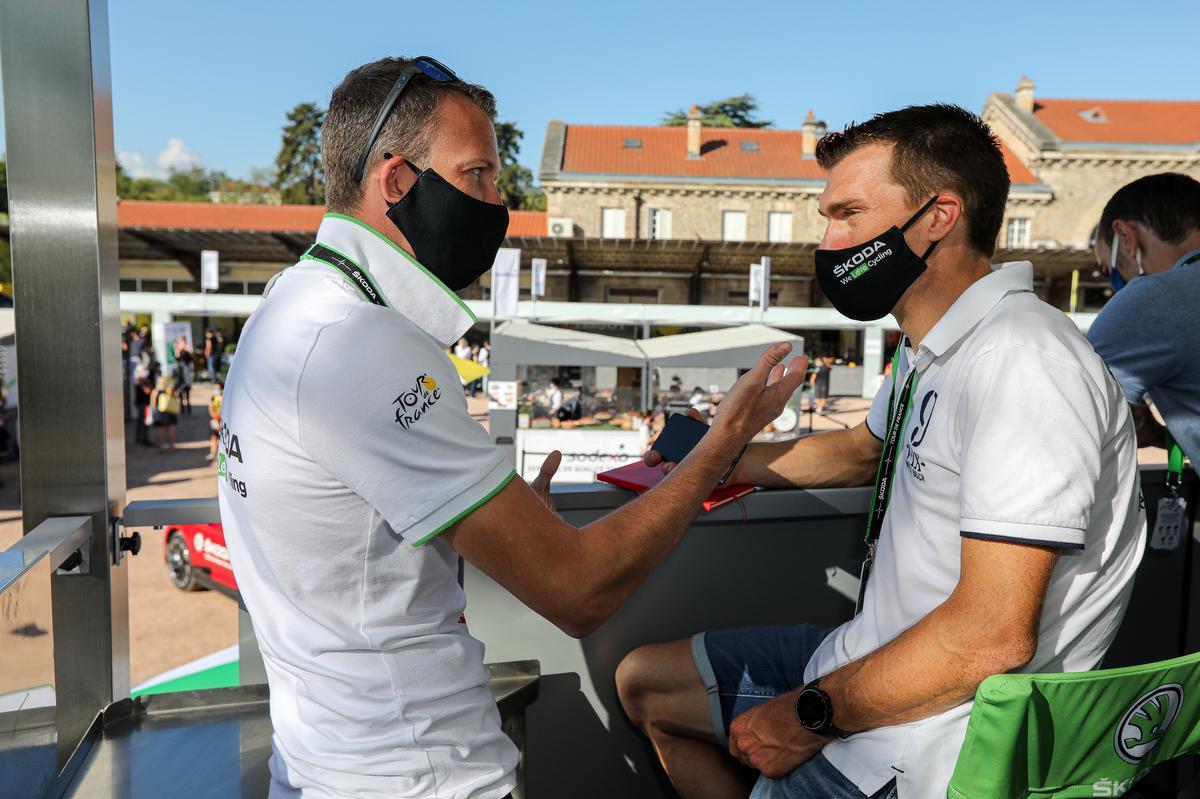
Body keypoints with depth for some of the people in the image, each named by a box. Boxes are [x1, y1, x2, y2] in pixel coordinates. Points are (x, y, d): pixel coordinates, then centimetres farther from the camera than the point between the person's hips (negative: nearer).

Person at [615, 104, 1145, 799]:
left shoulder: (1020, 363, -25)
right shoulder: (932, 351, 6)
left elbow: (992, 636, -29)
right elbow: (863, 451, 25)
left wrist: (814, 715, -17)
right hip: (873, 659, 9)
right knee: (642, 681, 16)